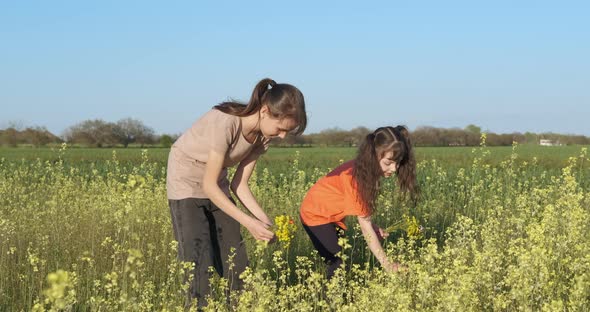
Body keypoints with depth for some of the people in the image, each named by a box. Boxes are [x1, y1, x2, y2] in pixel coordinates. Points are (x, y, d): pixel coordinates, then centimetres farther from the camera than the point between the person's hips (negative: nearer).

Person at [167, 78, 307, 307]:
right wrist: (248, 222, -31)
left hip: (217, 187, 7)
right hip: (186, 185, -7)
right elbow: (209, 186, -28)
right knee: (198, 265, -12)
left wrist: (263, 219, -20)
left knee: (235, 262, 4)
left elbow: (239, 184, -6)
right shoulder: (224, 123, -33)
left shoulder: (262, 135, -11)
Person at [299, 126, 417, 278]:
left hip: (333, 214, 8)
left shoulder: (367, 169, -11)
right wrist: (386, 264, -32)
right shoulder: (357, 176, -34)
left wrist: (373, 227, -21)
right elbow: (365, 226, -32)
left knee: (341, 259, 10)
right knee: (338, 265, -12)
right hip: (317, 214, -8)